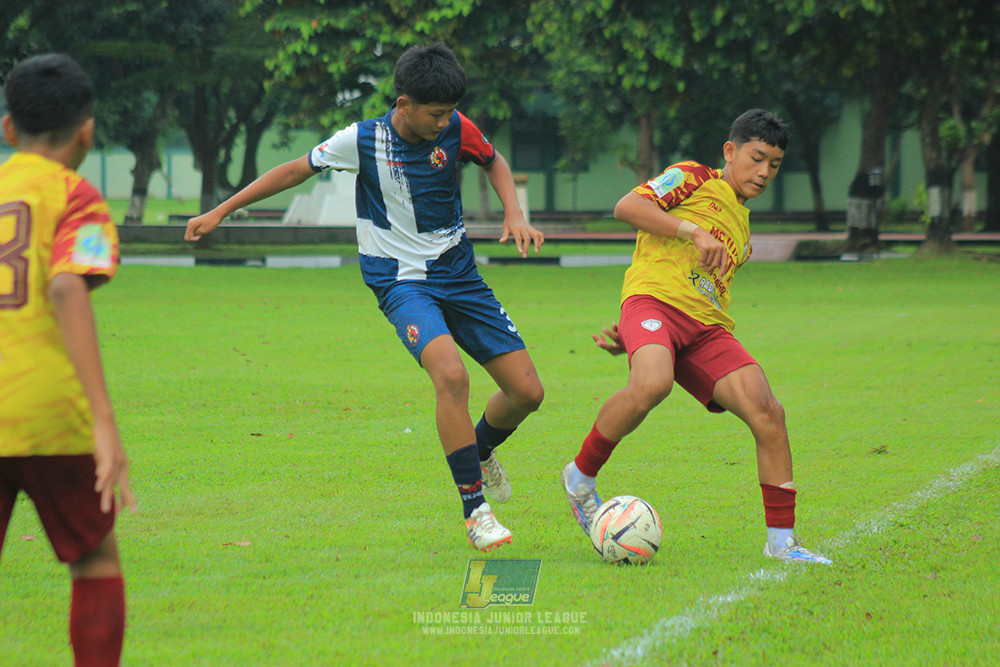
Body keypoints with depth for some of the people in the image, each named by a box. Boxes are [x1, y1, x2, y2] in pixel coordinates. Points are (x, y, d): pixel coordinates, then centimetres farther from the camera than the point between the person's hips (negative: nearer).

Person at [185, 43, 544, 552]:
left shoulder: (455, 129, -7)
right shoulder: (362, 141, -14)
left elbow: (494, 162, 15)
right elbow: (297, 170, 0)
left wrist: (514, 214, -4)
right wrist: (219, 213, 4)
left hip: (458, 275, 4)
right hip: (401, 279, -4)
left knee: (527, 392, 0)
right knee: (451, 375, -31)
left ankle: (480, 454, 34)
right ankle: (474, 510, -22)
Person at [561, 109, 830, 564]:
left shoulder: (742, 231, 32)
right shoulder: (694, 179, 11)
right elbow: (627, 207, -4)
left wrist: (630, 334, 15)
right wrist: (695, 232, -12)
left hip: (706, 329, 7)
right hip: (654, 298, -7)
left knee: (767, 413, -12)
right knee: (651, 383, -37)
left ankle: (782, 540, -5)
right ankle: (581, 477, -13)